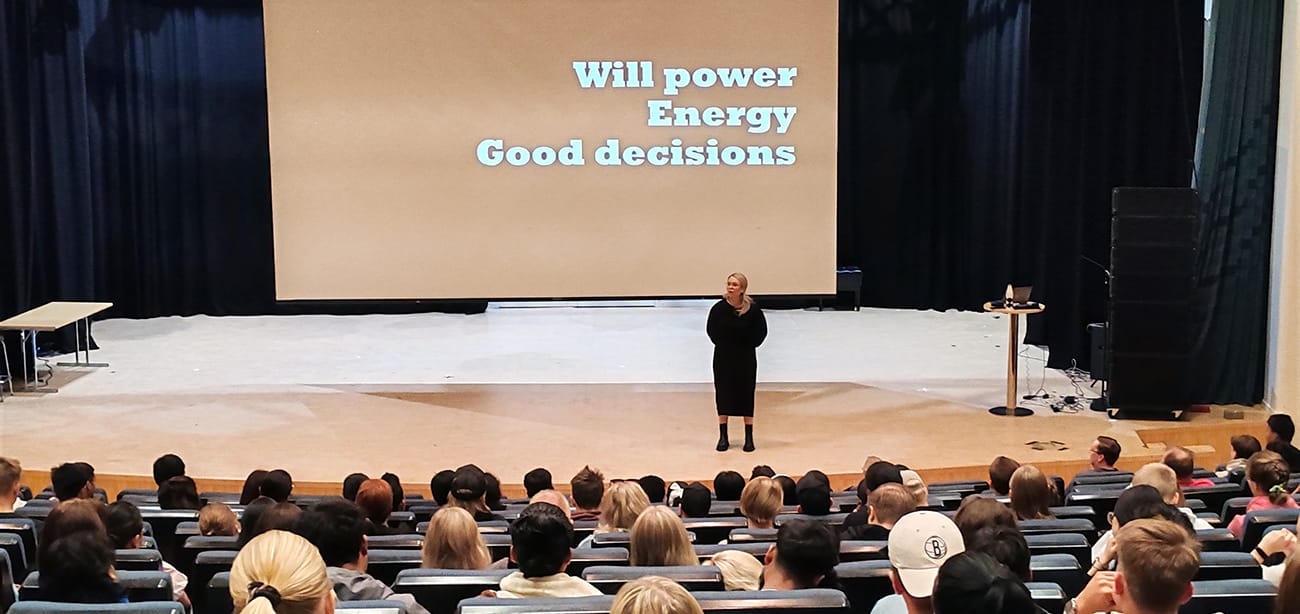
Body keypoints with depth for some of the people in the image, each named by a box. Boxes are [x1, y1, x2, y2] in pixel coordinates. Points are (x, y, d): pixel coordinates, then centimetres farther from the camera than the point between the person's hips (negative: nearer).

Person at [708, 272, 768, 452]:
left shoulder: (752, 310, -13)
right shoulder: (719, 308, -10)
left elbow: (761, 331, 1)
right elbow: (712, 330, 5)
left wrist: (750, 345, -3)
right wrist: (721, 344, 0)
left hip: (745, 358, -1)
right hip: (723, 358, 1)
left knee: (746, 395, 6)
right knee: (723, 395, 6)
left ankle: (749, 438, 15)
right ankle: (723, 437, 16)